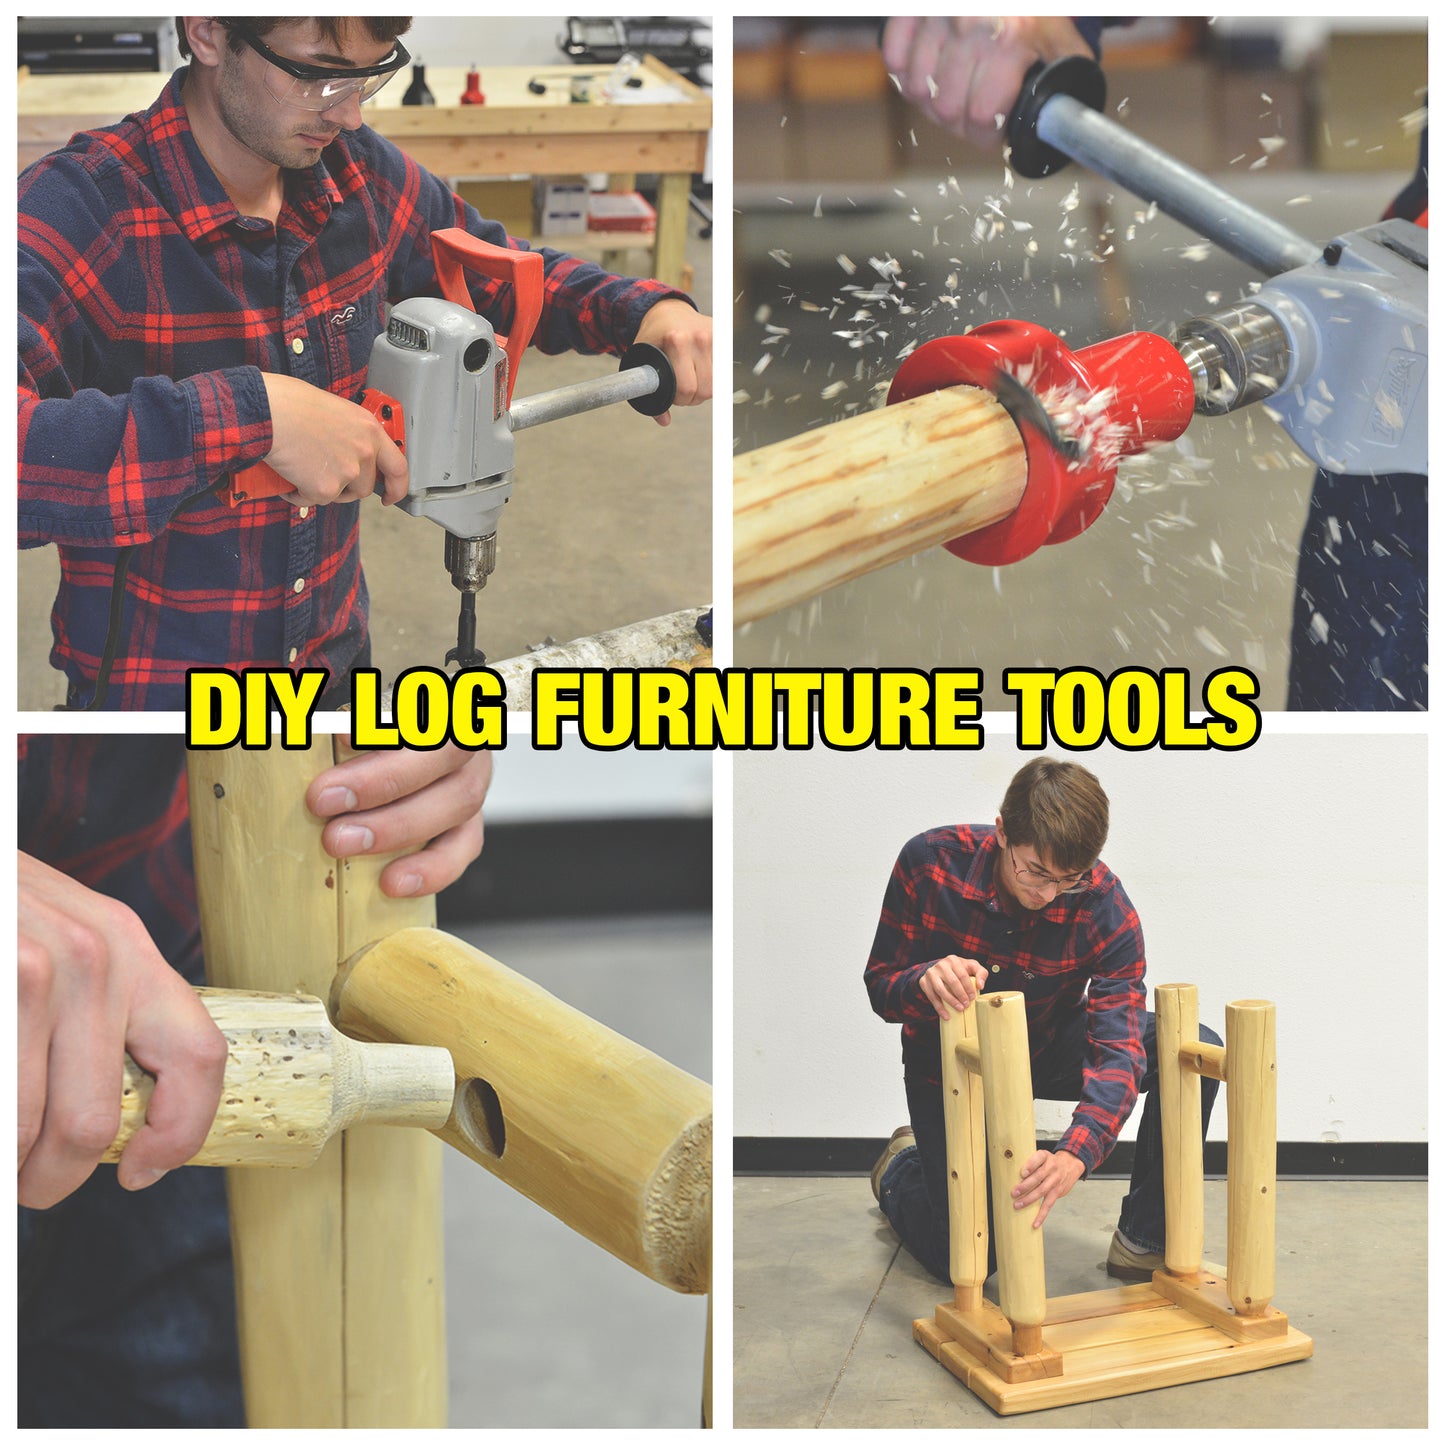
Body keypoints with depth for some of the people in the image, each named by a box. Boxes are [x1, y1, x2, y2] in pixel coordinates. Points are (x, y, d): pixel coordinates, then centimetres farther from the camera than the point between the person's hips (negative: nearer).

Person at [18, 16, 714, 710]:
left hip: (338, 658, 6)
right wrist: (251, 413, -46)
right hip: (154, 690, -6)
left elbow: (496, 269, 16)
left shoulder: (360, 174, -3)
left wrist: (647, 309, -3)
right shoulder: (78, 206, -25)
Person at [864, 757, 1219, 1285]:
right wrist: (926, 982, -45)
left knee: (1197, 1051, -22)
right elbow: (881, 989, -19)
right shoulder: (930, 862, -28)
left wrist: (1075, 1154, -52)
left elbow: (1118, 1049, -34)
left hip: (1048, 1052, 2)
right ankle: (902, 1168, 30)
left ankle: (1144, 1241, -8)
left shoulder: (1106, 910, -28)